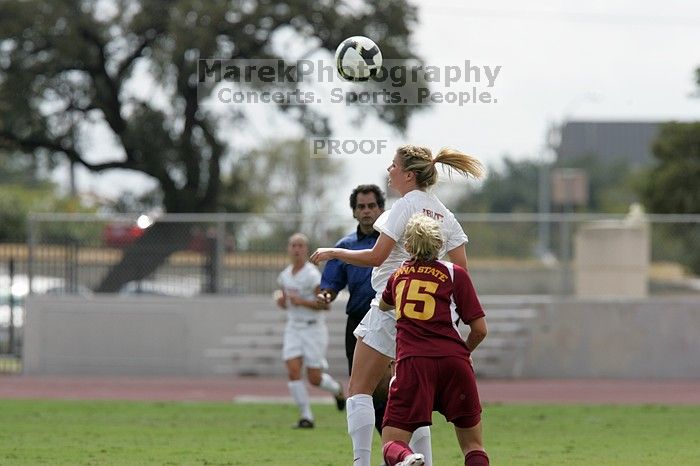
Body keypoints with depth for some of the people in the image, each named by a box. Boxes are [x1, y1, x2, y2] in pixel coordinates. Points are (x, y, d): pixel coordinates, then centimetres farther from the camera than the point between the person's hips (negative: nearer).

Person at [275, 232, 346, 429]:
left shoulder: (312, 275, -14)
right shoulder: (285, 275, 8)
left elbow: (325, 304, -17)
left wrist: (301, 301, -24)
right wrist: (281, 300, -1)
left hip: (313, 329, -6)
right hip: (293, 329, 6)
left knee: (314, 378, -1)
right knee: (293, 372, -10)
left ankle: (337, 389, 32)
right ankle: (306, 416, -2)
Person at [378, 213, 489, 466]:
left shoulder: (399, 274, 19)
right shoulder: (455, 274, 9)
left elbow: (383, 305, 42)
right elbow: (479, 329, 5)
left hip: (412, 362, 1)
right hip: (452, 359, -1)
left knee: (392, 445, 2)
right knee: (473, 445, 12)